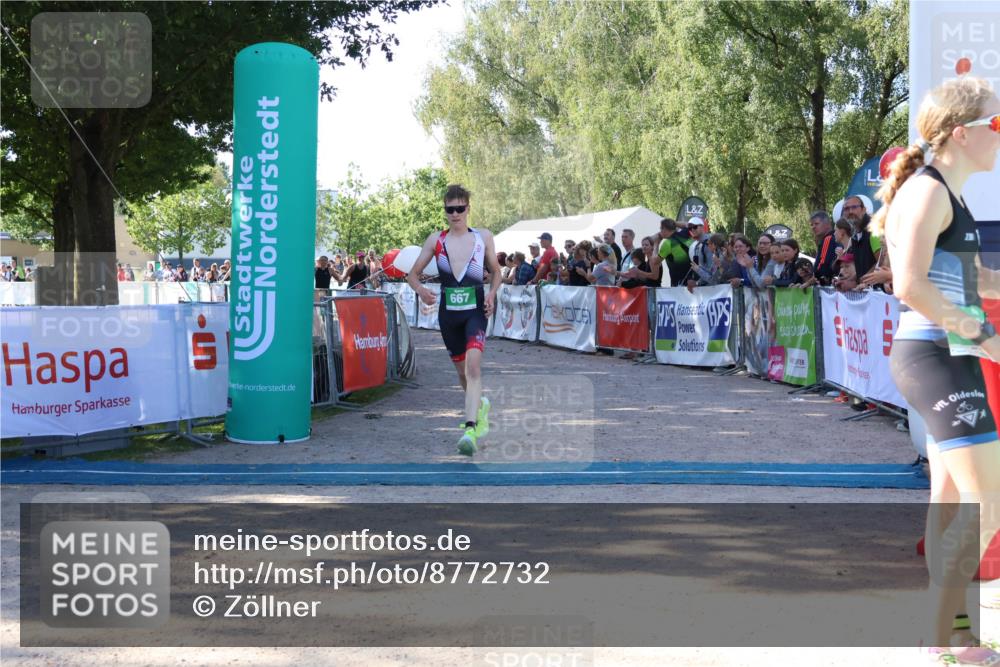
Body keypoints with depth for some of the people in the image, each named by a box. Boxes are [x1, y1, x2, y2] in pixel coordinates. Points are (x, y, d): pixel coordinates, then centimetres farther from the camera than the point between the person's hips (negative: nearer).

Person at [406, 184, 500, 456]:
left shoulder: (483, 237, 2)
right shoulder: (436, 240, 3)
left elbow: (496, 272, 13)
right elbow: (413, 274, 7)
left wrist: (492, 293, -7)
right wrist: (421, 290, -15)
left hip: (475, 310, -3)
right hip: (448, 312, 3)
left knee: (473, 363, -24)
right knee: (461, 369, 15)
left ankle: (470, 429, -31)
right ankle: (480, 406, 45)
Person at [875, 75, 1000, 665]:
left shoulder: (949, 195, 16)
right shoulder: (927, 190, -14)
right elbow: (909, 285, -26)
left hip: (948, 358, 10)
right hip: (934, 356, -10)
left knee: (951, 501, 14)